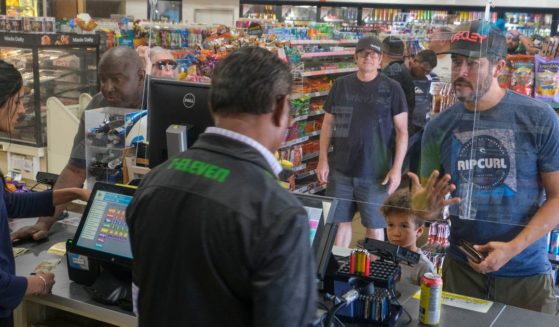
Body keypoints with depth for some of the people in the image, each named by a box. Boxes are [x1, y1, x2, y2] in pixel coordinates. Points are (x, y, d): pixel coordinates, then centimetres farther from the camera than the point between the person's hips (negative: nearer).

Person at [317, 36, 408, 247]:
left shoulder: (392, 89, -3)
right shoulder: (340, 85, 4)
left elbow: (402, 131, -3)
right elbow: (328, 123, 9)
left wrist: (396, 168, -11)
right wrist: (323, 159, 1)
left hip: (376, 173, -2)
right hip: (340, 170, 2)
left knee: (374, 226, 6)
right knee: (340, 221, 12)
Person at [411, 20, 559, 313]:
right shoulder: (439, 127, -1)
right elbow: (428, 201, 6)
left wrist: (513, 248, -18)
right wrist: (424, 207, -18)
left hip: (526, 273, -2)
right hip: (461, 268, 2)